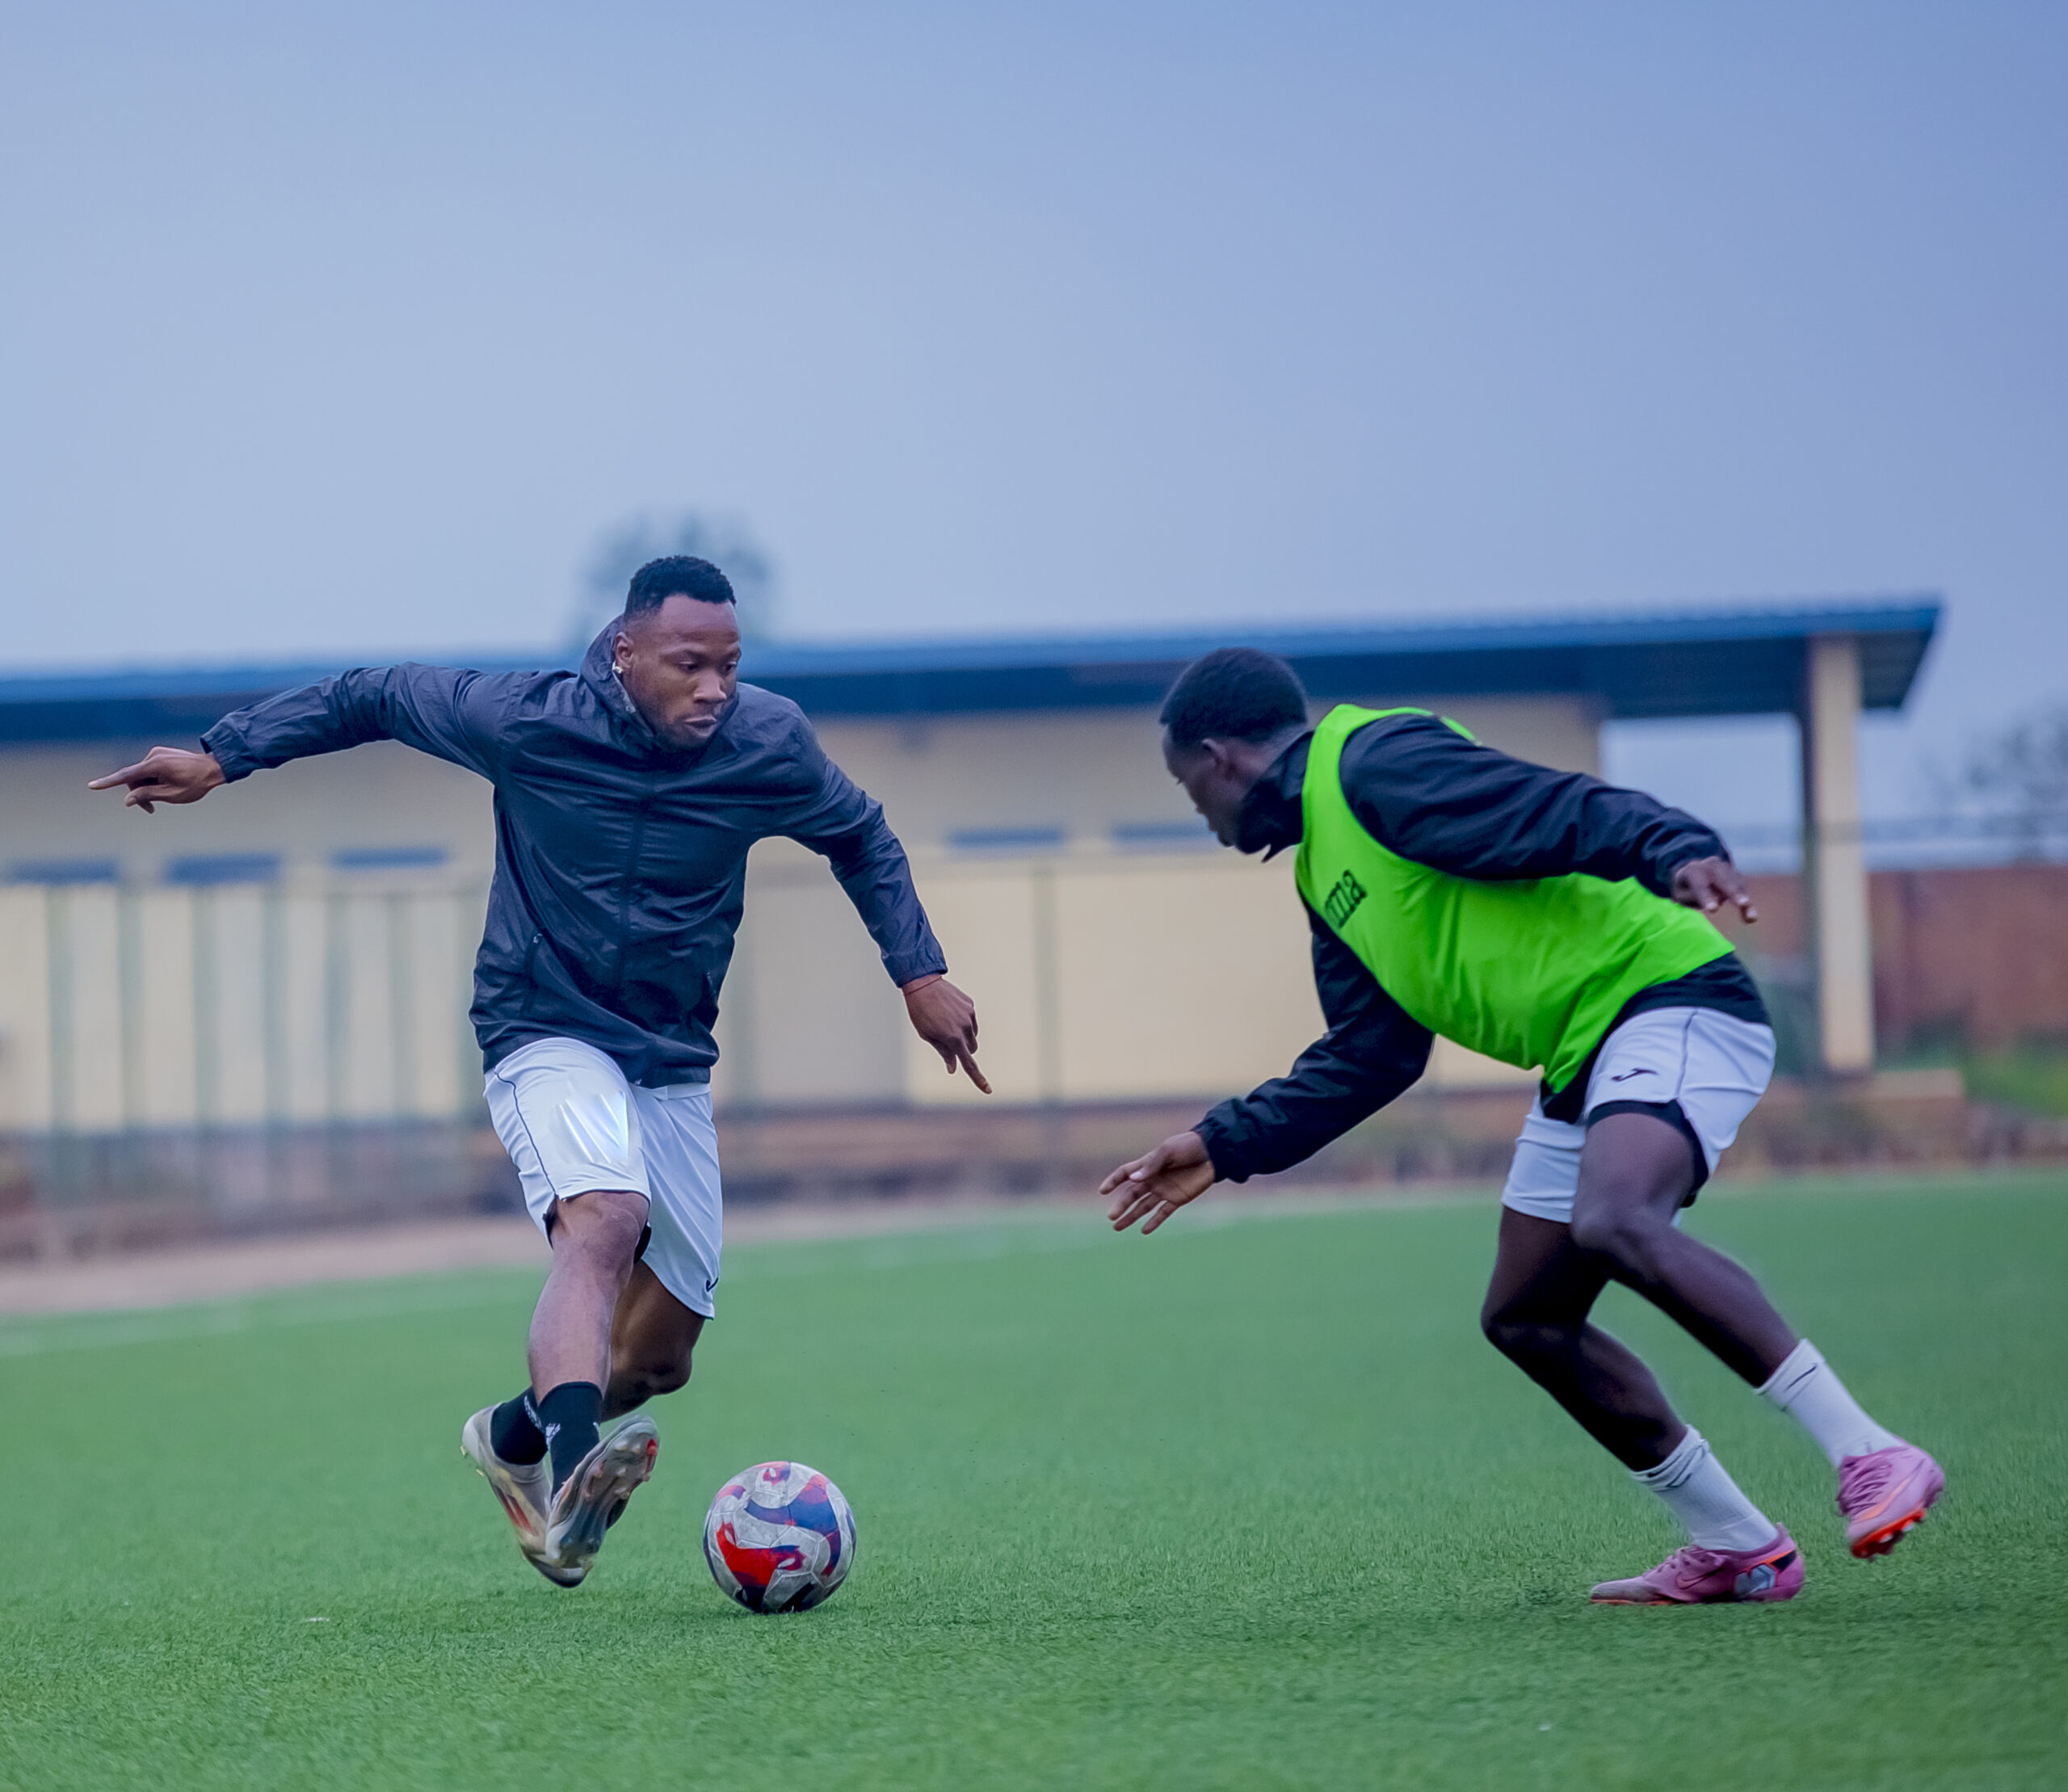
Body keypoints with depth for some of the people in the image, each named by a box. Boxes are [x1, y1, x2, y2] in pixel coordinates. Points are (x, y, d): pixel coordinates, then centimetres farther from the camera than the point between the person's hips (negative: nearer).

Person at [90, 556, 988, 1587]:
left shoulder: (768, 746, -9)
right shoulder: (524, 721, -16)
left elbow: (861, 839, 11)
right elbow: (372, 698, 0)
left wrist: (920, 971, 6)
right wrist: (222, 758, 1)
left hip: (673, 1059, 4)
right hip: (546, 1034, -4)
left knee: (660, 1356, 7)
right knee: (604, 1220, -35)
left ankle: (516, 1437, 38)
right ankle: (570, 1479, -53)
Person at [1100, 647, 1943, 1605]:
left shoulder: (1374, 762, -9)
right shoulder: (1325, 874, 21)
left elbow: (1563, 812, -21)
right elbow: (1367, 1055, 26)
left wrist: (1675, 852, -39)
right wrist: (1224, 1147, 26)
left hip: (1669, 999, -10)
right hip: (1585, 1058, 10)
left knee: (1615, 1224, -33)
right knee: (1525, 1318, 9)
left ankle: (1870, 1456, -32)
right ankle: (1736, 1549, 15)